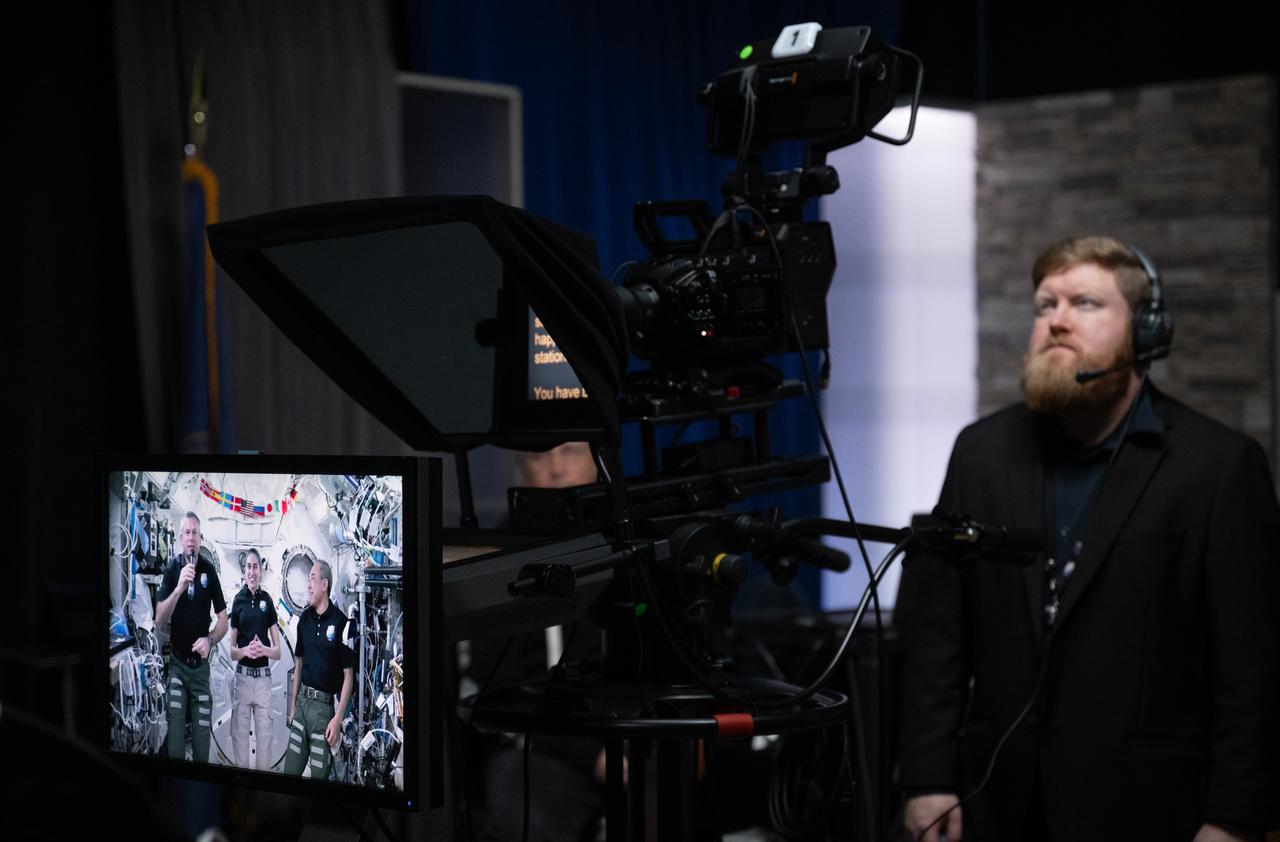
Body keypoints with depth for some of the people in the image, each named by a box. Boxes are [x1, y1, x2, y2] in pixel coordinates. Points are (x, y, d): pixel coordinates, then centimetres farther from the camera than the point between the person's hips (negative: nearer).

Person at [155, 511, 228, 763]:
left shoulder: (209, 570, -2)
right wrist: (178, 588, -28)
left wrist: (210, 640, -17)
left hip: (201, 664, 1)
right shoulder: (172, 569, -5)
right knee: (175, 739, -7)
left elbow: (223, 619, 2)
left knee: (202, 737, 4)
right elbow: (159, 619, -14)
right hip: (176, 662, -1)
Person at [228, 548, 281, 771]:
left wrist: (264, 650, -16)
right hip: (242, 677, 0)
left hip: (264, 678, 0)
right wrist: (245, 650, -17)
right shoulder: (238, 601, 3)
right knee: (240, 738, 3)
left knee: (265, 738, 1)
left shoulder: (267, 601, 4)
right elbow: (231, 651, 3)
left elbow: (278, 651, 5)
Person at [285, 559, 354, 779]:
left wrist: (338, 718, -14)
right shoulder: (304, 618, 9)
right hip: (302, 701, 6)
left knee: (319, 773, 0)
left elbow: (348, 674, -9)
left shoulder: (340, 622, -10)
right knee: (290, 770, 7)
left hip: (324, 706, -6)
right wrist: (292, 707, 14)